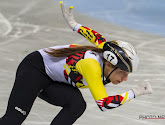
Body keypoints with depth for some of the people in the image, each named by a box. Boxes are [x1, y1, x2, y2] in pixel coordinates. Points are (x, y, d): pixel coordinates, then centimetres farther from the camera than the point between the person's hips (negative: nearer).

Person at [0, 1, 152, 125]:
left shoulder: (106, 58, -10)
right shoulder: (91, 65, -34)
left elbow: (99, 39, 11)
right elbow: (103, 103, -38)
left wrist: (74, 24, 19)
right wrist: (134, 92, -33)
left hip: (51, 82, 8)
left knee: (77, 104, -19)